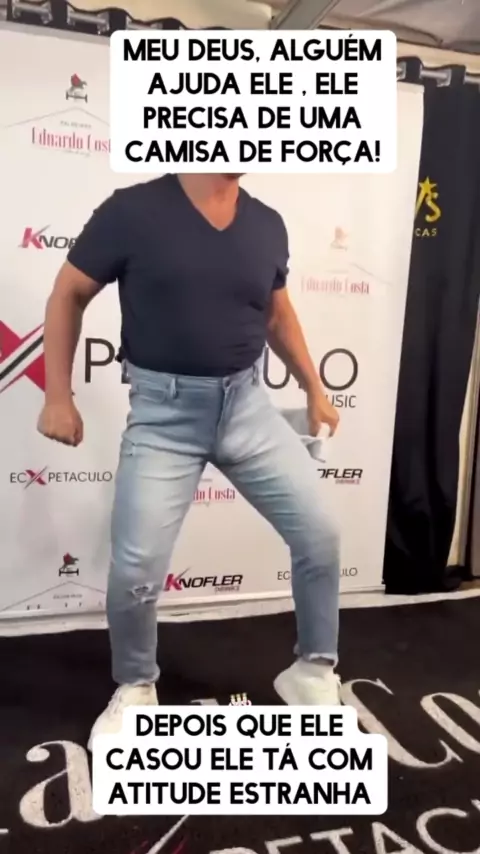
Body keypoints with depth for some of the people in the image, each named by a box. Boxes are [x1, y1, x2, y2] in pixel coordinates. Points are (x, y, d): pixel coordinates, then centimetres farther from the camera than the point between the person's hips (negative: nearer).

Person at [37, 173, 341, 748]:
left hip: (248, 404, 4)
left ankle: (313, 672, 27)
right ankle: (135, 688, 27)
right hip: (164, 413, -4)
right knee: (135, 568, -5)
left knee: (319, 536, 2)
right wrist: (57, 397, -4)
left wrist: (314, 389, 19)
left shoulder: (266, 224, 5)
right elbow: (68, 296, 1)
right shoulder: (133, 211, -8)